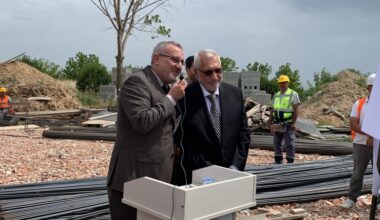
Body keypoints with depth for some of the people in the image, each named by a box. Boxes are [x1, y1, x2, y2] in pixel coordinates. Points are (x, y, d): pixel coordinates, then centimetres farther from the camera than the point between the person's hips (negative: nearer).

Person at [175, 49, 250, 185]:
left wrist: (236, 167, -4)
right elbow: (183, 141, -10)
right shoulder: (185, 97, -11)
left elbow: (243, 133, 5)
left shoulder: (235, 94, 2)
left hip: (232, 172, 3)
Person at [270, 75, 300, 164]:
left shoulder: (293, 94, -3)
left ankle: (290, 161, 6)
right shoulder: (276, 95, 14)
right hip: (277, 124, 6)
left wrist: (293, 123, -16)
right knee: (277, 143, 10)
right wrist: (271, 122, 10)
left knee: (289, 144, -1)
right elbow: (273, 110, 16)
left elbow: (296, 110, -9)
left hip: (288, 124, -6)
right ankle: (278, 160, 19)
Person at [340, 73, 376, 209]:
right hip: (361, 144, 0)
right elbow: (353, 124, -8)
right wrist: (369, 134, -19)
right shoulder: (358, 104, 1)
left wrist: (373, 137, -18)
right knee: (357, 173, 6)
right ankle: (352, 199, 14)